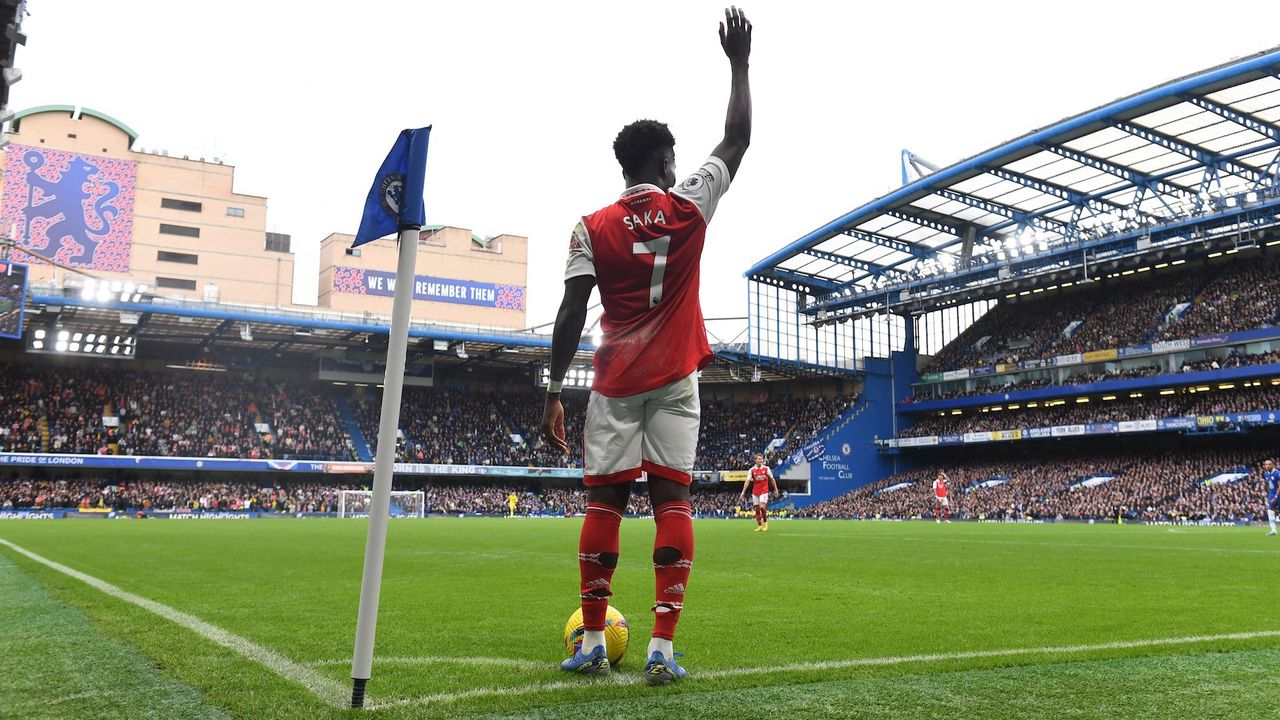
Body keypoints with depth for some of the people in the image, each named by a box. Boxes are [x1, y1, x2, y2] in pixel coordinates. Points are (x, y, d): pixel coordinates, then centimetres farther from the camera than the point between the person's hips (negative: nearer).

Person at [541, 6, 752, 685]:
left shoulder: (592, 228, 1)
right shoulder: (689, 207, 1)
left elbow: (572, 314, -5)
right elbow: (737, 139, 12)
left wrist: (553, 390, -1)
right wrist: (738, 62, 21)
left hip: (614, 384, 1)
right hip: (675, 380, 0)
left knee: (604, 502, 5)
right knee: (672, 500, -1)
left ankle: (593, 644, 9)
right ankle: (662, 649, -5)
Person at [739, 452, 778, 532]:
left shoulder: (766, 469, -1)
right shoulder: (751, 470, 0)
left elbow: (772, 479, 8)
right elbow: (747, 481, -5)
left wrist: (775, 489, 7)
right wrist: (743, 492, -13)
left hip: (764, 491, -2)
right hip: (755, 492, 2)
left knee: (762, 507, -18)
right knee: (757, 509, 3)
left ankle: (765, 522, 3)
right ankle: (759, 526, 12)